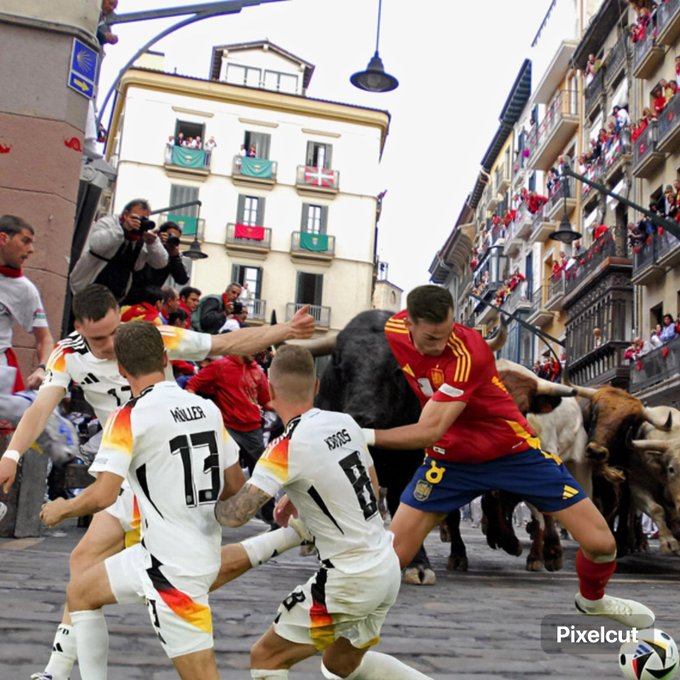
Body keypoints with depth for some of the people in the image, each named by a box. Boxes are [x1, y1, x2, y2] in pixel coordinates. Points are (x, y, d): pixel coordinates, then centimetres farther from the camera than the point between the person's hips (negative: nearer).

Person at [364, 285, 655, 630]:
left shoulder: (469, 353, -33)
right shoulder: (395, 329, -14)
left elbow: (430, 432, -36)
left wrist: (366, 436, -35)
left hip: (514, 451, -3)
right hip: (452, 458, 3)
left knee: (601, 543, -2)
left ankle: (592, 599, 32)